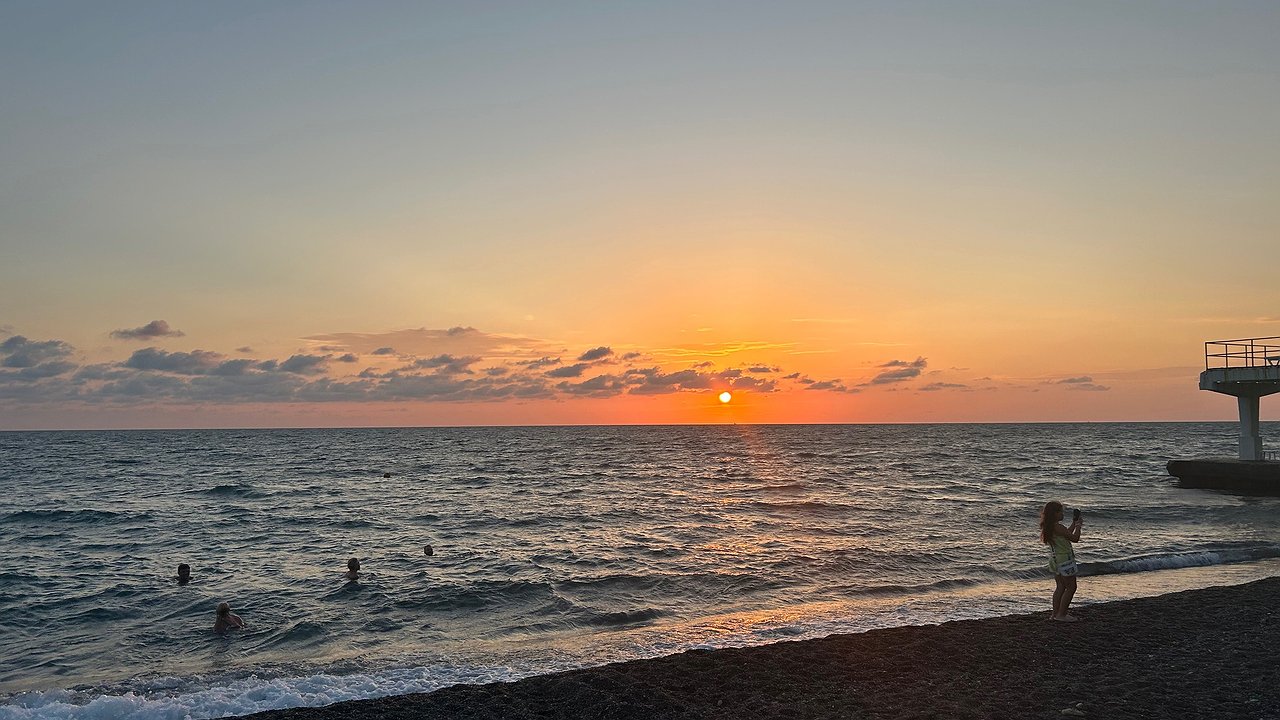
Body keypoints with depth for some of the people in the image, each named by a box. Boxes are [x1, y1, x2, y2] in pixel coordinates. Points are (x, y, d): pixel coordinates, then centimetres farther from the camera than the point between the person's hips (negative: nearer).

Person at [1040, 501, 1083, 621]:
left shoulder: (1048, 527, 6)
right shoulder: (1058, 527, -22)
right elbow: (1075, 538, -16)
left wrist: (1073, 524, 18)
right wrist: (1078, 525, -3)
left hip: (1055, 559, 9)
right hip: (1064, 559, -9)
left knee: (1060, 587, 16)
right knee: (1071, 587, 2)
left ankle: (1055, 614, 19)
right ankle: (1061, 614, 4)